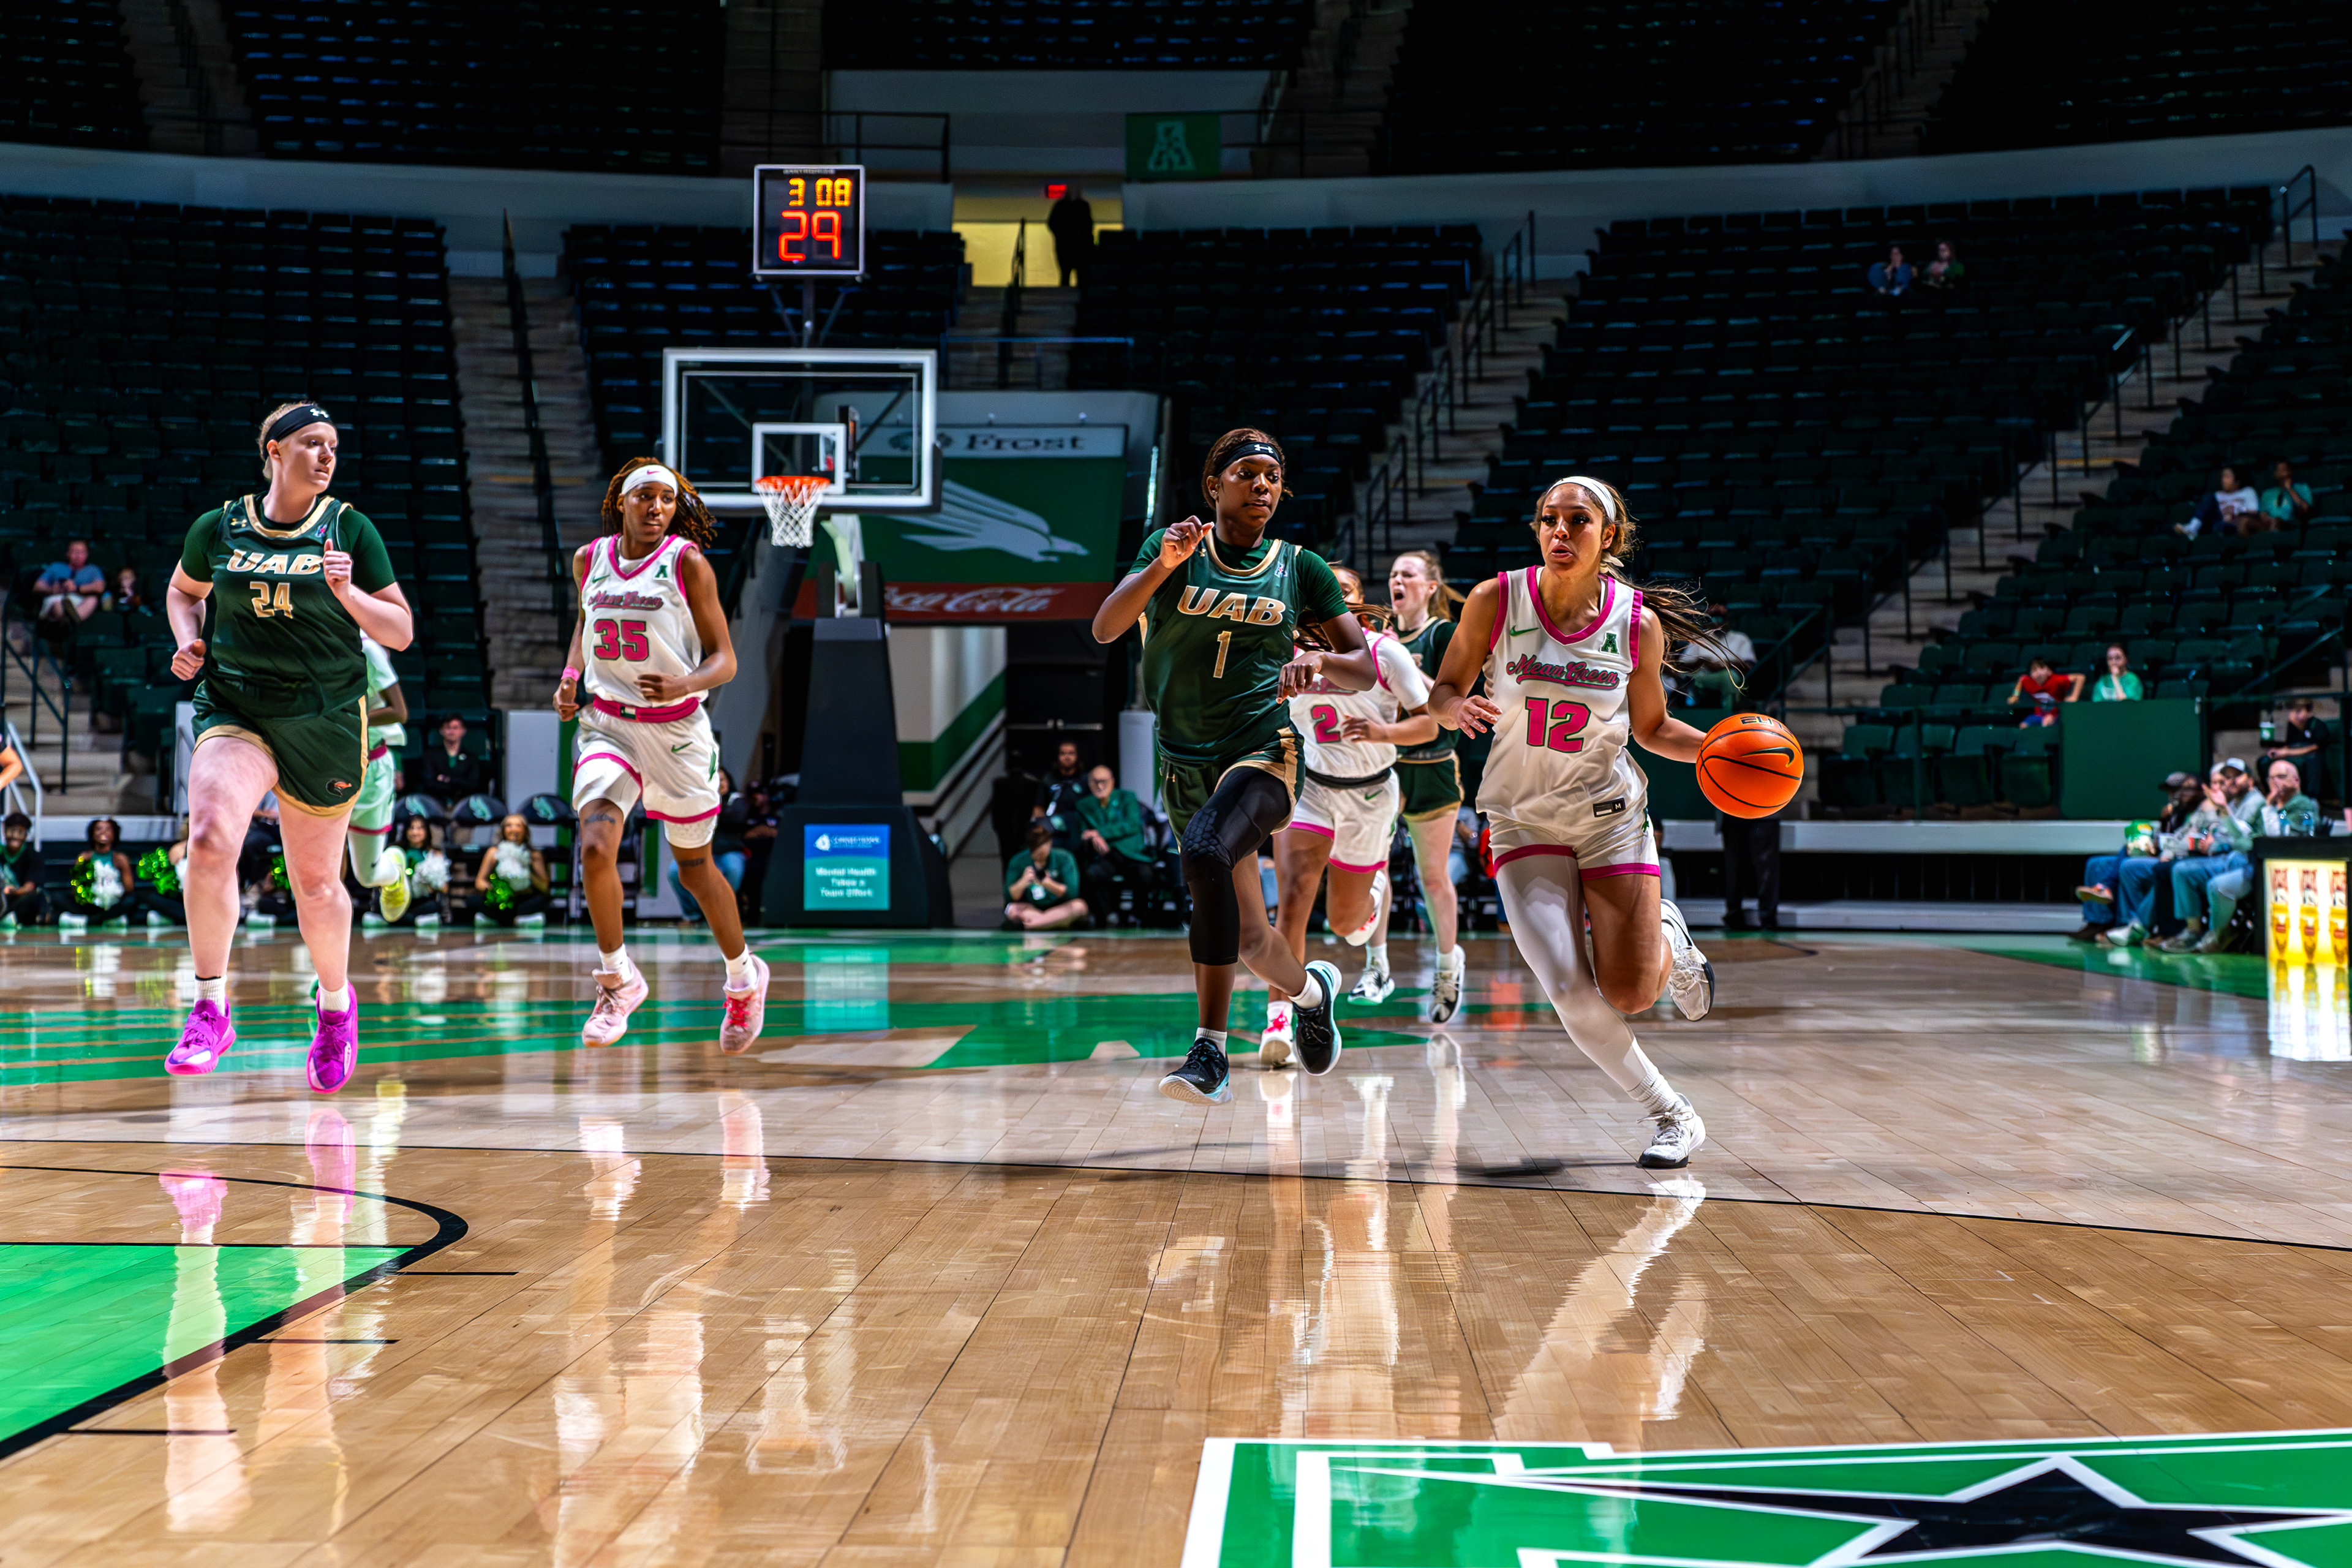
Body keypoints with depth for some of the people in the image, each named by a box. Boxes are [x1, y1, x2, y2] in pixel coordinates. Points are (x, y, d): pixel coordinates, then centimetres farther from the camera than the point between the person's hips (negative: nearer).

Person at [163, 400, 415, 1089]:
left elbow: (401, 632, 0)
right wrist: (188, 642, 4)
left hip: (326, 721, 0)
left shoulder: (349, 528, -1)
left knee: (315, 882, 10)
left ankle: (336, 1001, 38)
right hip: (234, 712, 0)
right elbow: (182, 591, 23)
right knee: (209, 840, -26)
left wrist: (347, 592, -17)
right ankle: (210, 1008, -13)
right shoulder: (217, 528, 2)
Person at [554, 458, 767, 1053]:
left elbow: (725, 659, -8)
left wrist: (686, 684, -29)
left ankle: (744, 976, 37)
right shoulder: (590, 559, 4)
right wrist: (570, 678, 7)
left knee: (694, 868, 12)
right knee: (595, 847, -21)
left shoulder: (687, 563, -8)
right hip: (606, 725, 2)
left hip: (676, 730, -2)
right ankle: (618, 977, 1)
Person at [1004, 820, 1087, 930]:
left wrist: (1050, 885, -34)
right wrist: (1023, 883, -30)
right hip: (1030, 910, 0)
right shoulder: (1018, 862, -5)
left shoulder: (1063, 858, -7)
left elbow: (1072, 893, -15)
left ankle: (1034, 924, -25)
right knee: (1012, 909, -30)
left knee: (1079, 906, -30)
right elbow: (1009, 898, -10)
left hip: (1060, 910, 0)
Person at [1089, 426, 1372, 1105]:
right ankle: (1311, 988, 43)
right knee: (1249, 937, 10)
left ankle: (1211, 1048, -28)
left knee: (1204, 852, -33)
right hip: (1185, 763, 3)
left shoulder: (1301, 568, 3)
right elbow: (1104, 628, -11)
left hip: (1262, 752, -3)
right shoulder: (1172, 548, 2)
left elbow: (1364, 669, 5)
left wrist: (1318, 657, -16)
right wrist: (1162, 567, -26)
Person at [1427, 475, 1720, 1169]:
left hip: (1611, 815, 0)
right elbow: (1442, 694, -3)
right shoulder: (1495, 601, -13)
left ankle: (1671, 941, 32)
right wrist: (1459, 708, -25)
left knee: (1630, 994, -6)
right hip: (1523, 819, 0)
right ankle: (1672, 1114, 10)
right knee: (1572, 995, -12)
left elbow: (1652, 727, 4)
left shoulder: (1639, 622, -10)